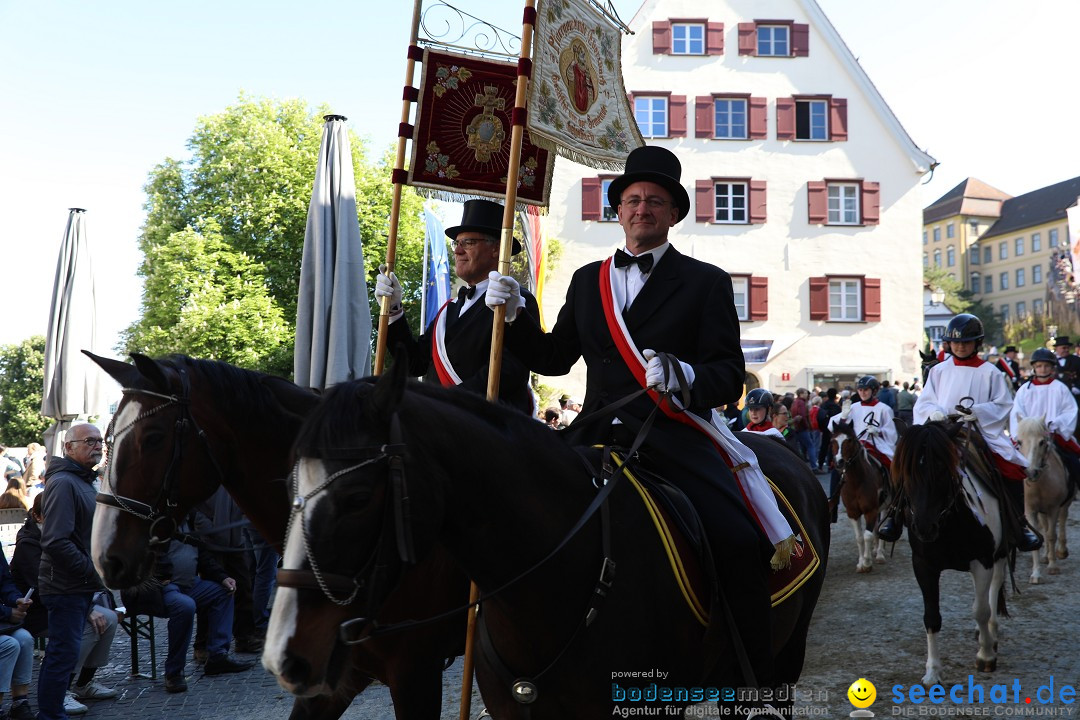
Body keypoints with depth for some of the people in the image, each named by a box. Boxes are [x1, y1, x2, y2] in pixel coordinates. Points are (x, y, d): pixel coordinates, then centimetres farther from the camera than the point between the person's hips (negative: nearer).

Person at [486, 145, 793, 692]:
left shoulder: (705, 282, 8)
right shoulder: (587, 280, 20)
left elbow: (730, 376, 0)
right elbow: (554, 359, 20)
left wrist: (685, 376, -22)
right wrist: (514, 315, 4)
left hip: (675, 437, -3)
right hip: (599, 434, 4)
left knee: (740, 543, -26)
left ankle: (755, 689, -10)